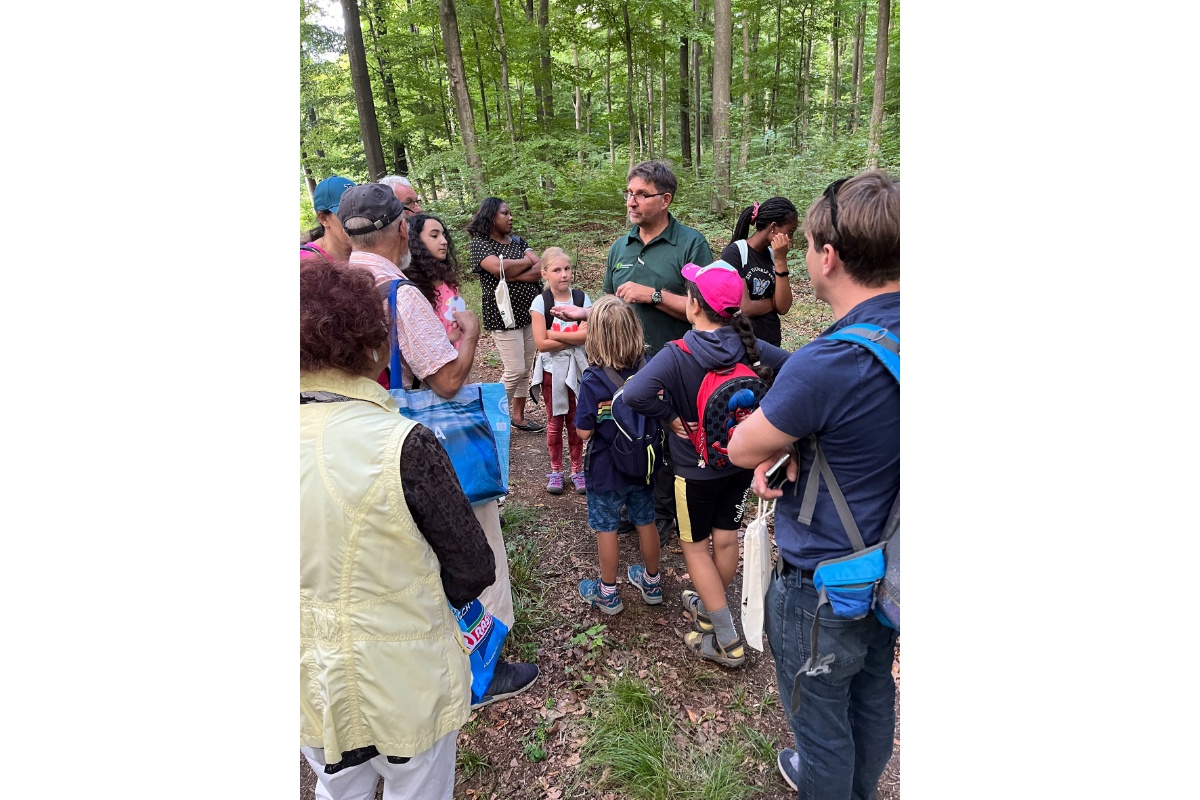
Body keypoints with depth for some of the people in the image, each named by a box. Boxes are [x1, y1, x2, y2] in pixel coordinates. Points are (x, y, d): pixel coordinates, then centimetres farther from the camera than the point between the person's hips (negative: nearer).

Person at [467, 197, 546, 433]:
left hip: (530, 313, 6)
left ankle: (518, 417, 24)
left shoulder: (517, 241, 12)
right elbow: (499, 268, -24)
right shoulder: (480, 243, -5)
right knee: (515, 371, -7)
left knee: (526, 370, 10)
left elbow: (541, 269, -2)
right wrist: (527, 262, -7)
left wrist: (511, 274, -16)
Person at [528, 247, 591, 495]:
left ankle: (577, 470, 23)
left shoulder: (582, 298, -3)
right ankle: (556, 470, 25)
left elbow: (588, 334, -16)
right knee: (554, 421, 10)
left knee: (575, 421, 9)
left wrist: (554, 334, -17)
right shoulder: (540, 302, -8)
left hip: (577, 367, 1)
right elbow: (541, 343, -15)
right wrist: (575, 337, -14)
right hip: (551, 368, -1)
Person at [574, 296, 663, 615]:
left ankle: (608, 593, 30)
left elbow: (584, 432, -19)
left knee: (606, 529, 13)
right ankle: (651, 582, 41)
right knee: (646, 522, 21)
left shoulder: (593, 380, -24)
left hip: (607, 469, -4)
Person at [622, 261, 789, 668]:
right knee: (726, 538, 19)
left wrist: (671, 417, -23)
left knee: (695, 545, 12)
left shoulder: (677, 356, -25)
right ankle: (709, 607, 41)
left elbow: (636, 393, -40)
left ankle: (727, 641, 17)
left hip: (696, 467, -5)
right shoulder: (750, 347, -10)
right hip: (742, 461, 5)